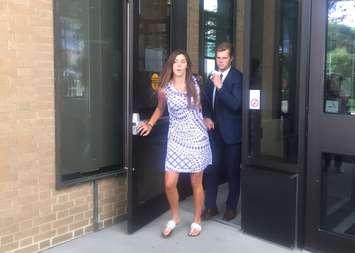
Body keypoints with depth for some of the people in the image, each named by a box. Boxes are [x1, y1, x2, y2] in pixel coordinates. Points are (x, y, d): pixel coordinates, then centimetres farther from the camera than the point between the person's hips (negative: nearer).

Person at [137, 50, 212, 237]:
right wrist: (149, 124, 6)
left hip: (197, 137, 0)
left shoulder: (194, 82, 0)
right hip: (176, 138, 0)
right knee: (169, 183, -3)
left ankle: (197, 221, 26)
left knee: (196, 183, 7)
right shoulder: (164, 89, -4)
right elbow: (160, 108, 15)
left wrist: (205, 118, 13)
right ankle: (175, 217, 24)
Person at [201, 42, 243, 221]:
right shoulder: (212, 77, 10)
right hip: (214, 130, 5)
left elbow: (235, 104, -19)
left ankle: (231, 207, 23)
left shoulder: (237, 77, -10)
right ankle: (210, 206, 18)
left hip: (231, 132, -5)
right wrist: (206, 117, 1)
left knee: (233, 171, 7)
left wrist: (220, 86, -26)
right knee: (211, 168, 6)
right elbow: (205, 100, 18)